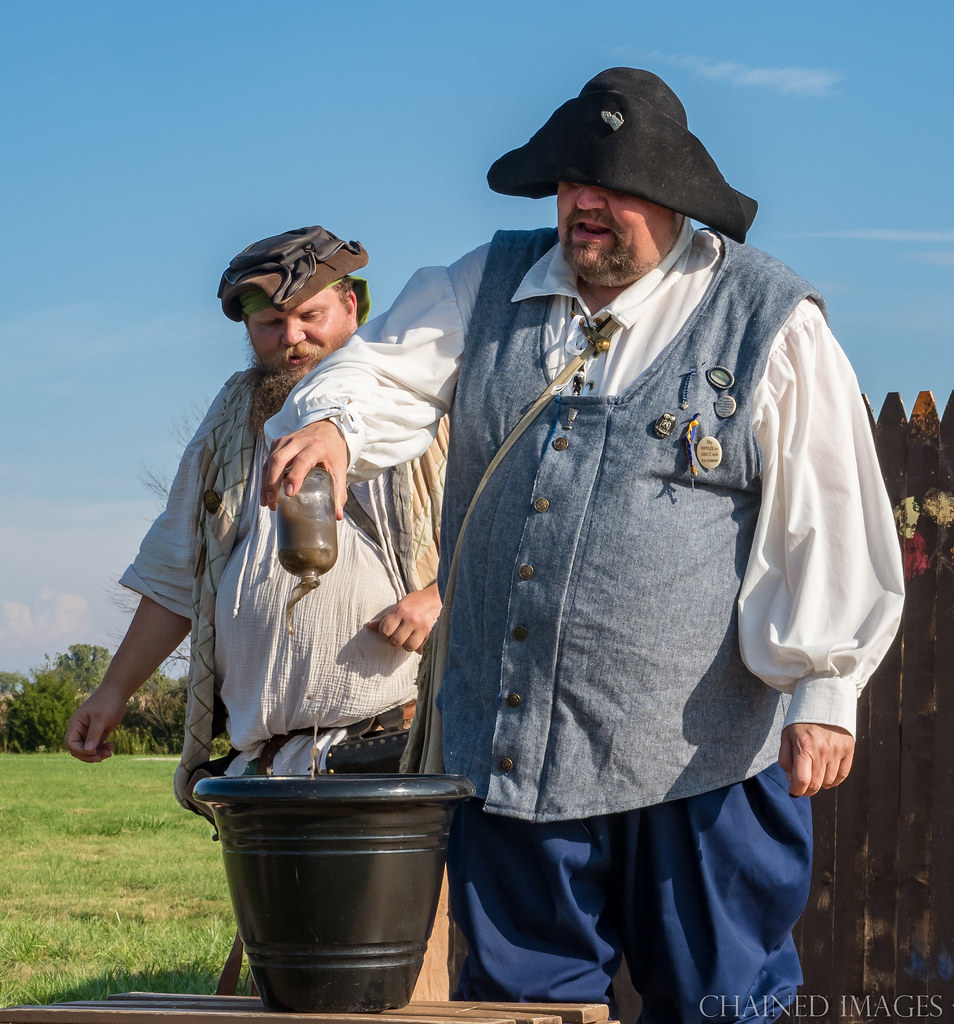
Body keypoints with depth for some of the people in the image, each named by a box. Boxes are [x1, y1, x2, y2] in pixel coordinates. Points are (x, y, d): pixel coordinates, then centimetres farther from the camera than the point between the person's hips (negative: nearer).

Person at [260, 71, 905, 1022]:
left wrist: (822, 693, -9)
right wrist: (330, 422, -24)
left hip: (699, 752, -4)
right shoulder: (488, 287, 10)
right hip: (511, 748, 4)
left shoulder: (767, 321, -3)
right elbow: (388, 372, 1)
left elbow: (828, 517, -4)